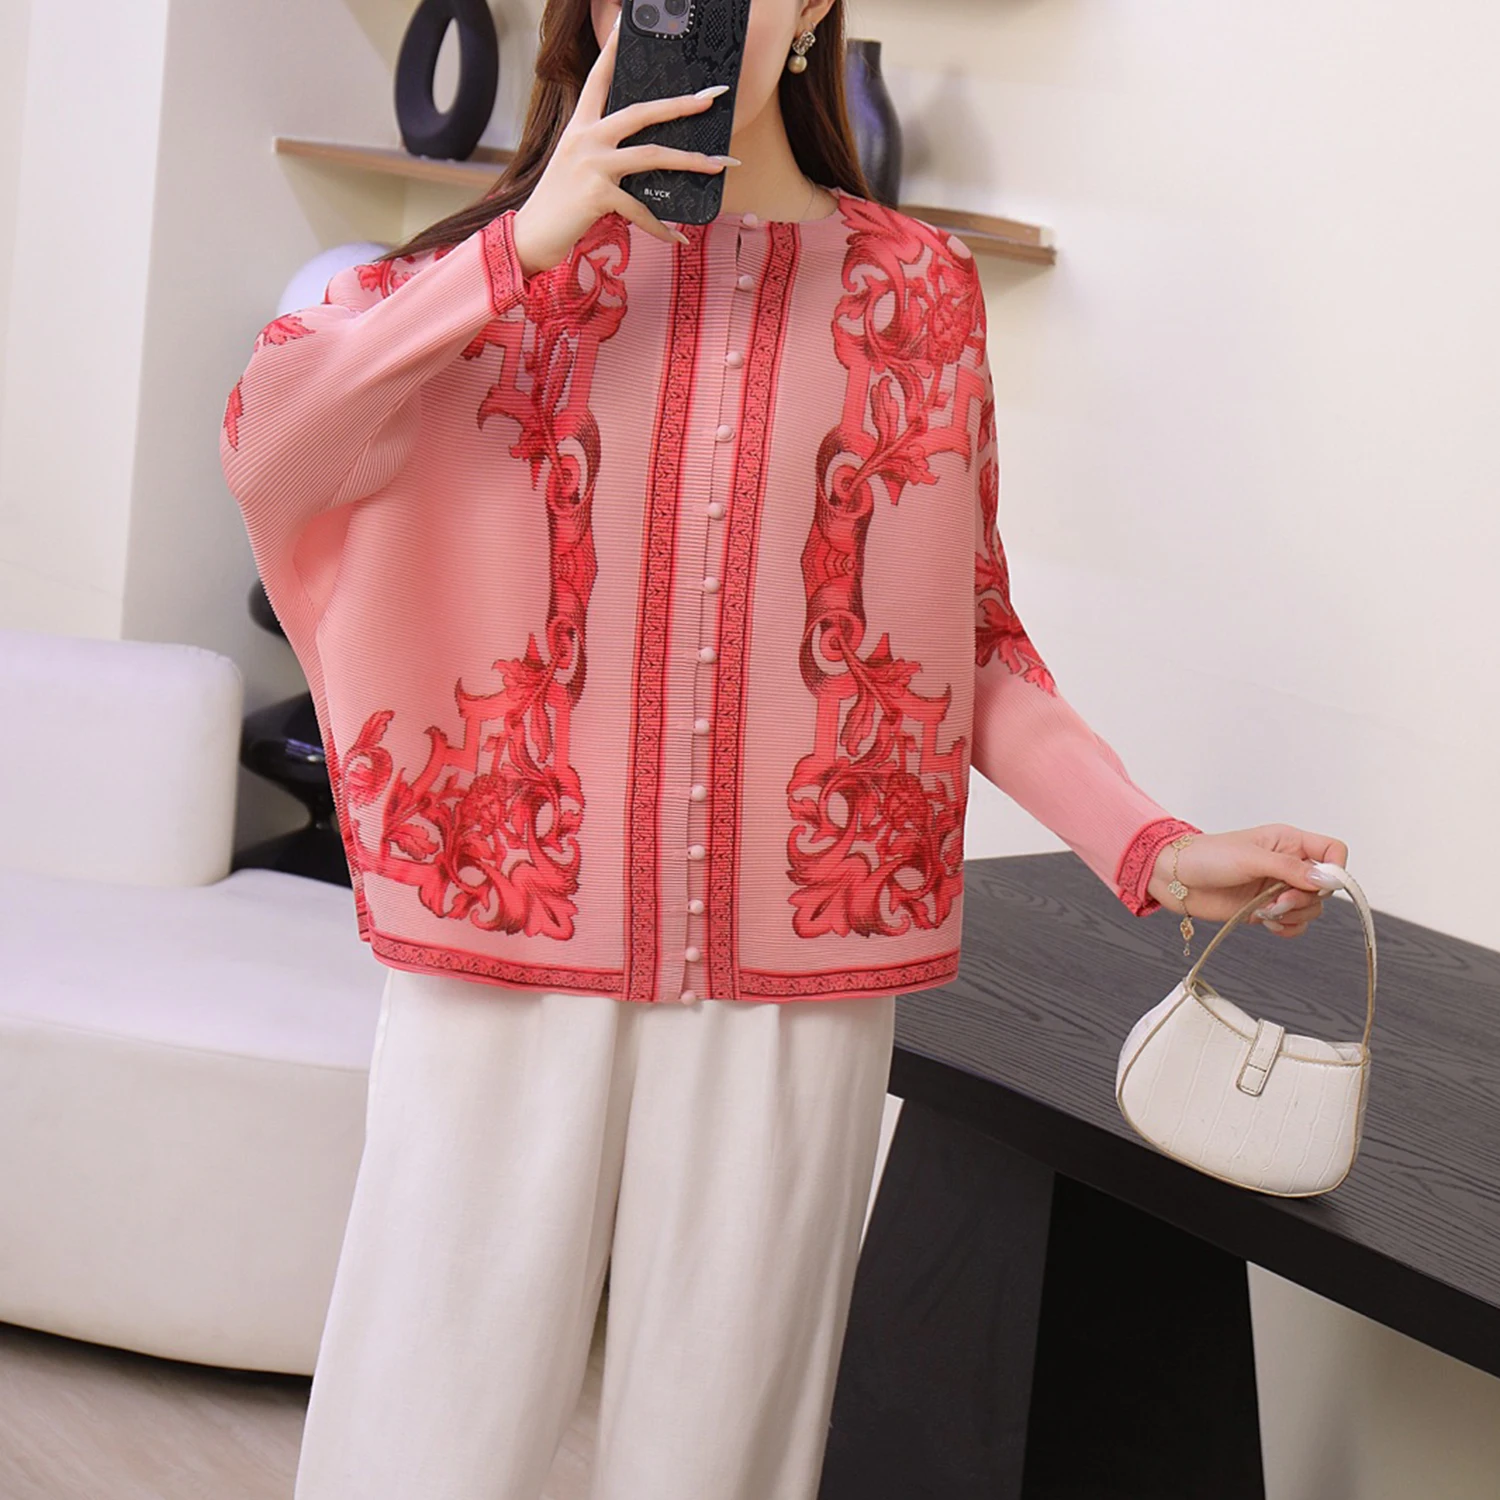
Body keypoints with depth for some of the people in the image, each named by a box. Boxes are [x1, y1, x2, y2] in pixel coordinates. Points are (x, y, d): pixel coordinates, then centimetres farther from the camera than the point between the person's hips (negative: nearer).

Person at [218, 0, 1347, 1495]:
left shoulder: (920, 289, 8)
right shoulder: (500, 261, 7)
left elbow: (974, 639, 11)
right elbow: (263, 444, -10)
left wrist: (1151, 844, -1)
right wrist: (528, 244, -15)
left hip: (794, 970, 1)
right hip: (509, 938, 0)